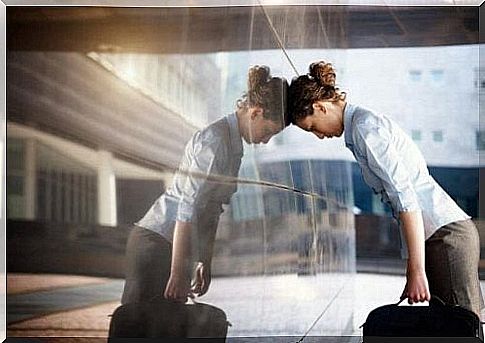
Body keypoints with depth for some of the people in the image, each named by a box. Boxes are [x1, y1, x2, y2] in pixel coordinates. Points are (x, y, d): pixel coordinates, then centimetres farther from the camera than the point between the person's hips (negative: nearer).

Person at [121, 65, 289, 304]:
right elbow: (188, 208, -20)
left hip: (173, 247, 9)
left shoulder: (233, 146, 16)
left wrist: (205, 262, 21)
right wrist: (178, 275, -21)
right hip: (156, 242, -9)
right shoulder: (215, 141, -15)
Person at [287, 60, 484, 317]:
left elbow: (405, 197, -19)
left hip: (445, 232, -10)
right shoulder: (362, 123, 19)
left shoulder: (364, 127, -11)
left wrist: (416, 271, -20)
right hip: (444, 232, 10)